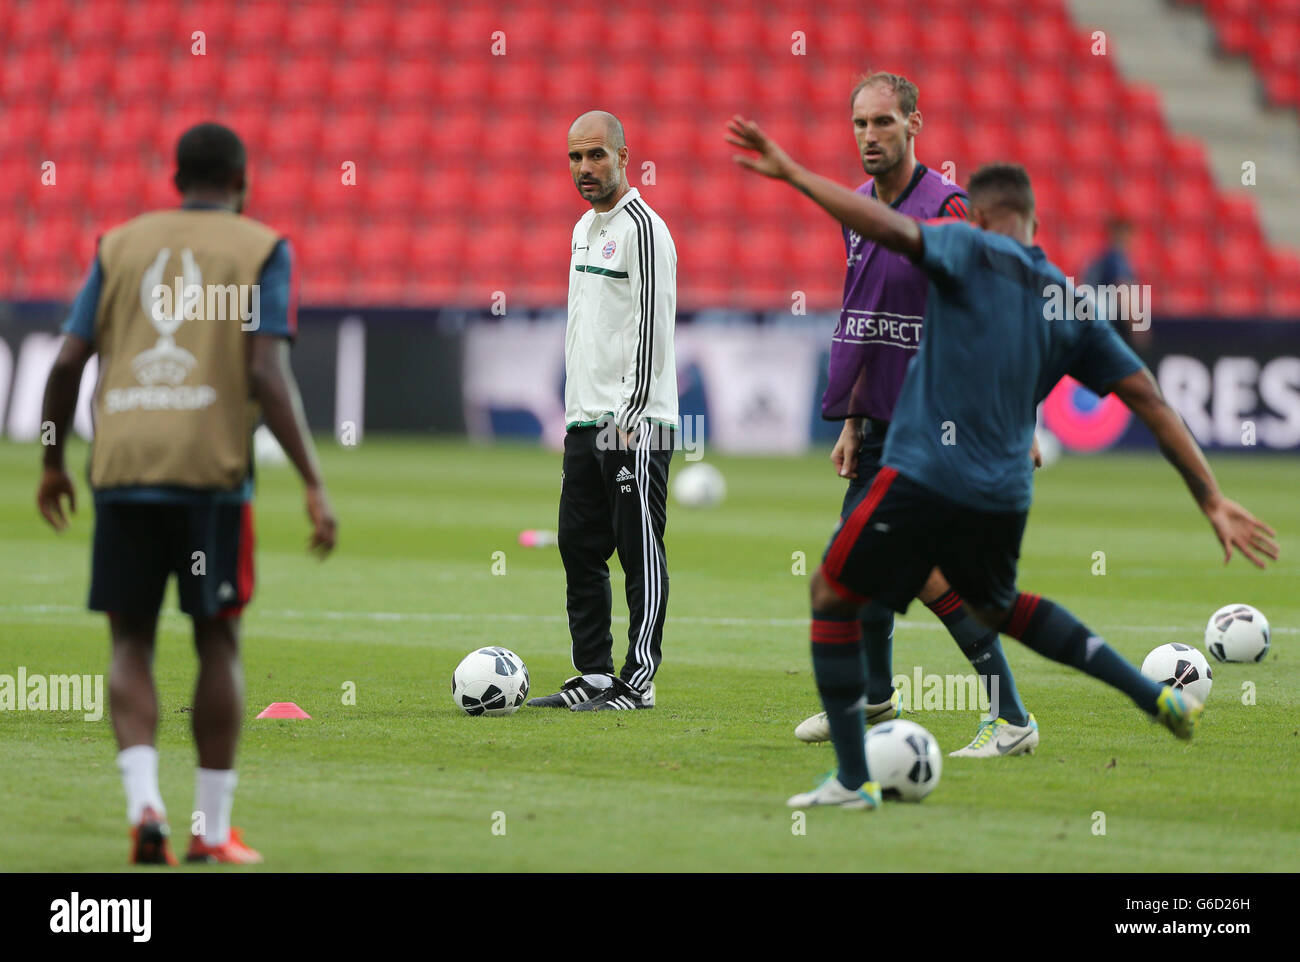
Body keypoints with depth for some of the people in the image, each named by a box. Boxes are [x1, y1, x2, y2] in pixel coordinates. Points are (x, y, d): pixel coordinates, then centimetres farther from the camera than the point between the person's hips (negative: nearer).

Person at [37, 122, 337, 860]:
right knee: (218, 642, 9)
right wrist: (315, 486, -7)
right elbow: (267, 371, -7)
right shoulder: (261, 250, 5)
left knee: (132, 642, 10)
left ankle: (144, 801, -9)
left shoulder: (121, 245, 15)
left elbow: (68, 362, 9)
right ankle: (214, 829, 10)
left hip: (121, 469, 2)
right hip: (211, 468, -2)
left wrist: (53, 464, 22)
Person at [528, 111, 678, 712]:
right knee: (579, 548, 9)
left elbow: (652, 329, -16)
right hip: (586, 420, 9)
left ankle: (639, 682, -4)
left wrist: (629, 416, -19)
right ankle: (594, 676, 14)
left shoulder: (642, 228, -10)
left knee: (640, 550, -5)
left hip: (635, 421, -9)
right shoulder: (585, 229, 18)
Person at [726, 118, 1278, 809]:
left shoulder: (973, 252, -2)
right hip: (1007, 493, 7)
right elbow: (1151, 402, 9)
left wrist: (790, 172, -16)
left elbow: (887, 227, -19)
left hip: (924, 476, -7)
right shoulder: (1067, 303, 13)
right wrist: (1212, 501, 11)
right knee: (996, 604, 32)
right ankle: (1158, 697, 25)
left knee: (831, 596, 9)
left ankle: (852, 779, 5)